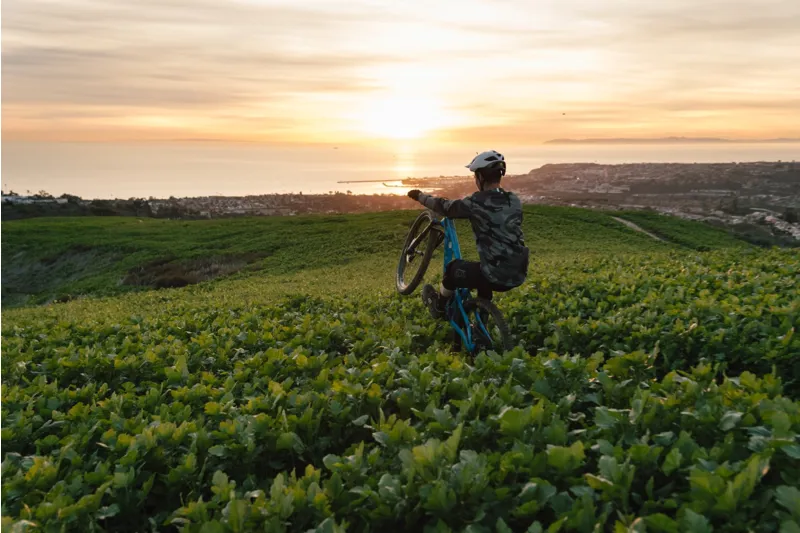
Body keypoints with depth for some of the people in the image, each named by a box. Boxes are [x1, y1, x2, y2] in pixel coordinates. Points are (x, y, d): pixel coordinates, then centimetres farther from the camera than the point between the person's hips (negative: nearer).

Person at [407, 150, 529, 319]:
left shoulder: (477, 203, -13)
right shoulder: (514, 201, 4)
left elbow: (445, 207, 2)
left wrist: (420, 196, 19)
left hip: (495, 275, -6)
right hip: (517, 276, 6)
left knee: (453, 269, 18)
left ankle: (439, 308, 43)